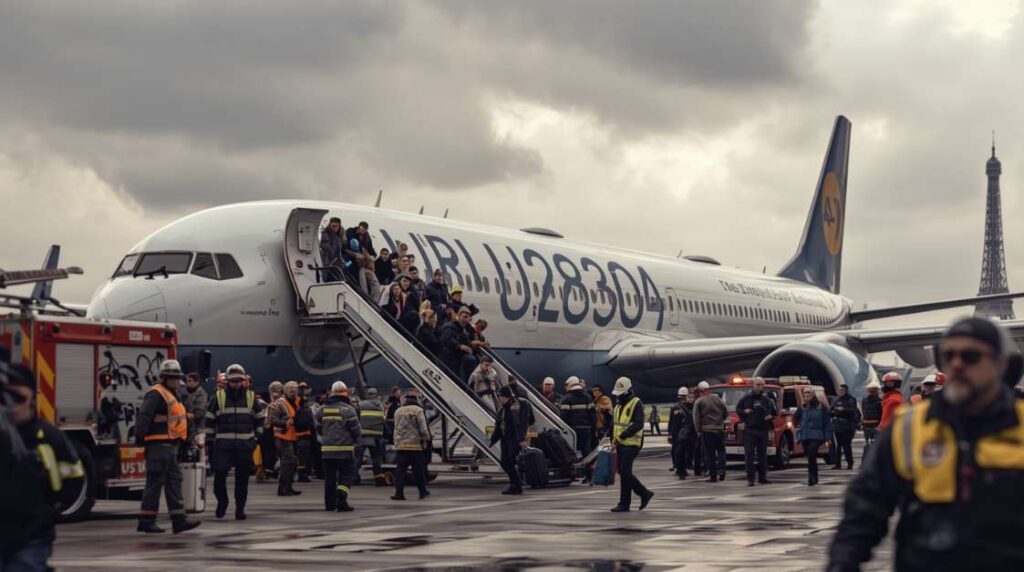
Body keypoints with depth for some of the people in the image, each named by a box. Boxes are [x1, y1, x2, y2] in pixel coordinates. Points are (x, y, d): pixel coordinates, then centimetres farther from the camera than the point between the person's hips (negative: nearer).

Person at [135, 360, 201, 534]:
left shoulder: (172, 395, 20)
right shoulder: (156, 394, -11)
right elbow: (143, 416, -21)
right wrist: (140, 436, -28)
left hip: (169, 447, 10)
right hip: (158, 445, -10)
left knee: (174, 482, 8)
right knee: (155, 482, -6)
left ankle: (178, 521, 8)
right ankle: (146, 521, -2)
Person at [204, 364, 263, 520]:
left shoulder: (251, 397, 9)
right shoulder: (218, 397, 5)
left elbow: (260, 418, 19)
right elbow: (209, 419, 10)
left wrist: (257, 436, 11)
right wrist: (209, 439, 6)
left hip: (245, 444, 1)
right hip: (223, 444, -1)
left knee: (242, 478, 3)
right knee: (219, 474, -9)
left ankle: (240, 508, 11)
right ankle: (222, 501, 14)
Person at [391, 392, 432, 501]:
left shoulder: (398, 411, 14)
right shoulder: (418, 411, -4)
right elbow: (423, 428, -9)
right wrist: (425, 440, 2)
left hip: (400, 445, 4)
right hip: (415, 445, -4)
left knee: (400, 469, 1)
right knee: (418, 469, 5)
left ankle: (399, 492, -7)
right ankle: (422, 492, 13)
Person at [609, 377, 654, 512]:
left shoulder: (636, 404, -10)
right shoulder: (619, 404, 17)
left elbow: (638, 424, -18)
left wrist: (622, 435, -23)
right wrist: (614, 439, 9)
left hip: (631, 444, -9)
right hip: (621, 444, 9)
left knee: (625, 472, -10)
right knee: (623, 472, 9)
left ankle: (624, 504, 0)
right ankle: (644, 493, 20)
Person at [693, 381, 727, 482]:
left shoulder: (699, 402, -4)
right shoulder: (718, 399, 5)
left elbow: (696, 418, -7)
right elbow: (726, 413, 9)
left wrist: (698, 431, 0)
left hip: (706, 431, -2)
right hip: (719, 429, 2)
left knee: (710, 454, 2)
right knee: (721, 451, 15)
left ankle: (713, 475, 1)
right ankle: (721, 470, -2)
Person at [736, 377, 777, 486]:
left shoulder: (767, 399, 7)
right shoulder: (746, 398, 4)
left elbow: (775, 412, 14)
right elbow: (738, 409, 13)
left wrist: (771, 416, -6)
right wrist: (744, 412, -6)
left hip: (763, 431, 2)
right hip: (749, 430, -2)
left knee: (762, 455, 7)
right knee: (749, 455, -5)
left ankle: (762, 477, 15)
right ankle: (750, 479, -5)